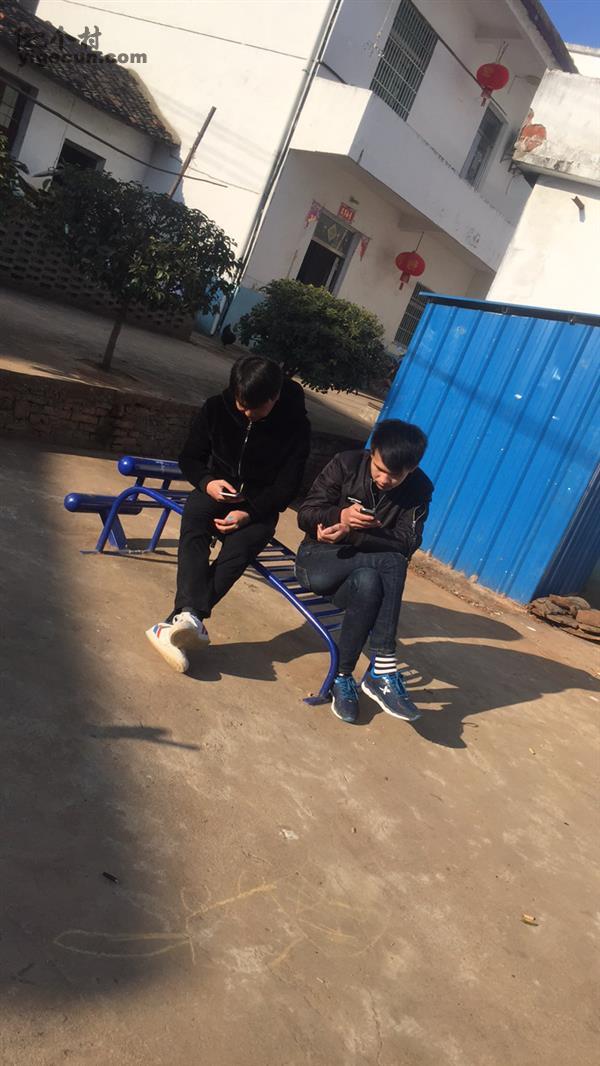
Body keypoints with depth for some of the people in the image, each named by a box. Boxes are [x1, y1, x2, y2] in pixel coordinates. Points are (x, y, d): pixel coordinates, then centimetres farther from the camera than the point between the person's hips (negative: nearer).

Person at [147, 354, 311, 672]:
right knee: (193, 531, -31)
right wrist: (206, 482, -17)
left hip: (260, 506, -2)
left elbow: (287, 486, -8)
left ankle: (179, 622, -43)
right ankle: (191, 617, -47)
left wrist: (250, 512, -23)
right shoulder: (216, 408, -4)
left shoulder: (296, 425, -10)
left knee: (237, 550, -31)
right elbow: (190, 457, 5)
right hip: (215, 489, 2)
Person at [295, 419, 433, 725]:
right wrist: (340, 515, -29)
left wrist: (351, 534, -28)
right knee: (392, 563, -31)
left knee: (368, 584, -36)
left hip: (369, 570, 2)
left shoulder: (420, 489, -5)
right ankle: (383, 668, -22)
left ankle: (343, 677, -25)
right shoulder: (346, 464, -9)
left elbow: (406, 543, -15)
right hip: (320, 559, -2)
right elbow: (305, 515, -7)